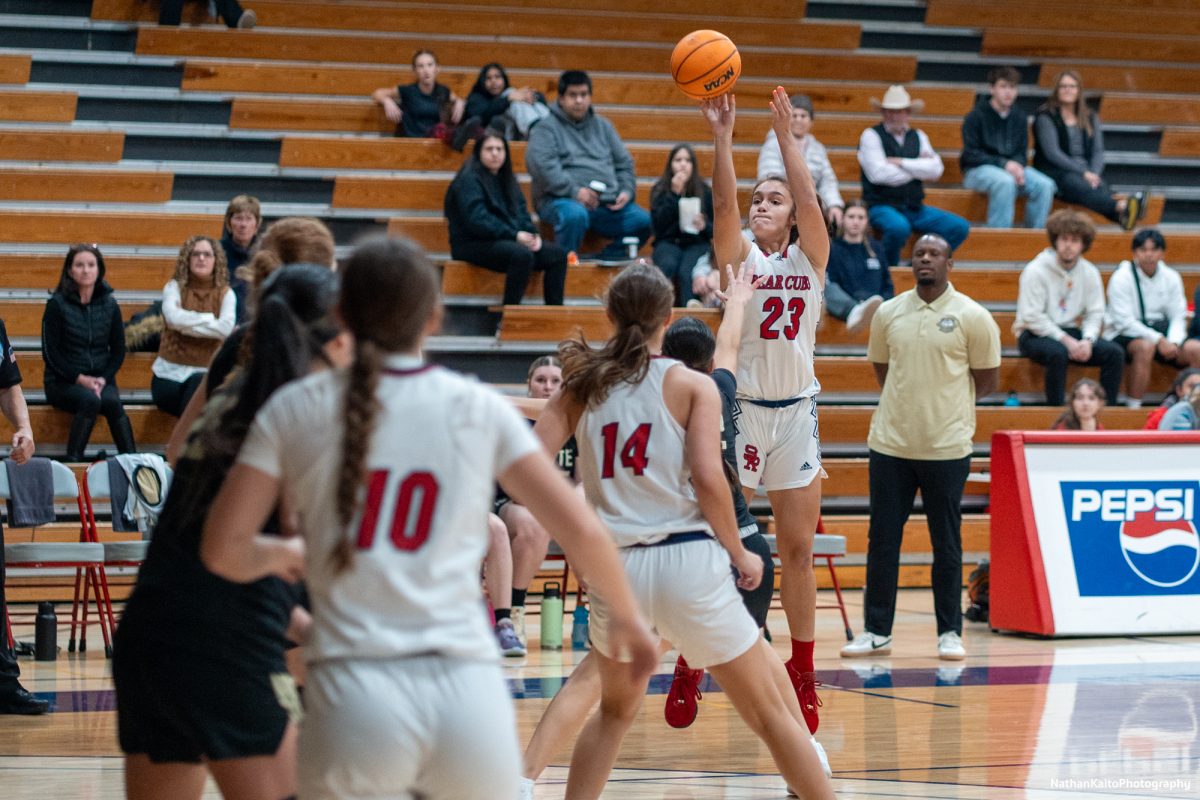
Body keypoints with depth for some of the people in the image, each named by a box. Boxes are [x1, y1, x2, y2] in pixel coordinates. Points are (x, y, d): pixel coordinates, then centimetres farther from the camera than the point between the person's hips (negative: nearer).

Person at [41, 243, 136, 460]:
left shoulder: (109, 304, 8)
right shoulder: (57, 304, -3)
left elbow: (118, 350, 10)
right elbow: (50, 353, -5)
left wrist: (103, 379, -8)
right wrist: (80, 379, -15)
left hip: (101, 380, 3)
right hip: (63, 382, -3)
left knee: (112, 402, -31)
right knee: (90, 400, -35)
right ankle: (73, 461, -34)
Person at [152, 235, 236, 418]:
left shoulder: (225, 293, 4)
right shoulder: (174, 287, 3)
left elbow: (226, 328, -16)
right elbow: (174, 317, -19)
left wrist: (187, 324, -15)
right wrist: (211, 319, -9)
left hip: (206, 373, 0)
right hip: (171, 372, 0)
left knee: (198, 384, -37)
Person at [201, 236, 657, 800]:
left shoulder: (294, 410, 6)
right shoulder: (478, 409, 7)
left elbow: (224, 550, 1)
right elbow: (581, 530, 8)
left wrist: (278, 555, 24)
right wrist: (627, 617, 25)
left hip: (356, 697, -1)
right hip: (466, 691, 1)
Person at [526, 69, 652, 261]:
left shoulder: (603, 126, 23)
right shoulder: (547, 128, 5)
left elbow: (624, 163, 24)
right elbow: (541, 164, -12)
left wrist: (627, 191, 4)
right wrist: (574, 191, -19)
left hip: (608, 203, 5)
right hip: (563, 199, -5)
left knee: (642, 221, -18)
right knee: (574, 215, -40)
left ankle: (607, 260, -8)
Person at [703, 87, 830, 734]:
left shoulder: (810, 258, 6)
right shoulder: (739, 256, 2)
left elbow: (810, 202, -11)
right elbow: (723, 205, -16)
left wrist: (786, 136, -17)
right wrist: (722, 137, -25)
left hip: (796, 413, 2)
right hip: (741, 408, -2)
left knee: (798, 548, 6)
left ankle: (802, 674, 15)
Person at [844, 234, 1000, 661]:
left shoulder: (972, 317, -4)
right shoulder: (888, 313, 6)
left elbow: (988, 381, 2)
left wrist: (945, 400, 3)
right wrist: (909, 401, 6)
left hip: (947, 447, -3)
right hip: (890, 444, 3)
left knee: (946, 543, 3)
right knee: (882, 538, 4)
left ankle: (950, 633, 11)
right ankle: (876, 630, 12)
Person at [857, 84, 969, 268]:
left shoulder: (918, 137, 13)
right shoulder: (872, 136, -2)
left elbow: (936, 169, -2)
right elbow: (878, 173, -15)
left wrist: (901, 163, -11)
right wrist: (917, 168, -3)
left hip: (914, 209, 5)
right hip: (882, 207, -5)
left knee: (959, 227, -11)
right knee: (899, 228, -39)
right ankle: (888, 269, -11)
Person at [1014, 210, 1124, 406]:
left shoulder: (1090, 272, 4)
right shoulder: (1035, 271, -12)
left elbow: (1094, 314, 3)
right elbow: (1032, 317, -16)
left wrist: (1087, 340, -17)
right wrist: (1066, 340, -20)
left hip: (1070, 332, 5)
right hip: (1035, 335, -5)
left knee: (1114, 353, -15)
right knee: (1057, 353, -38)